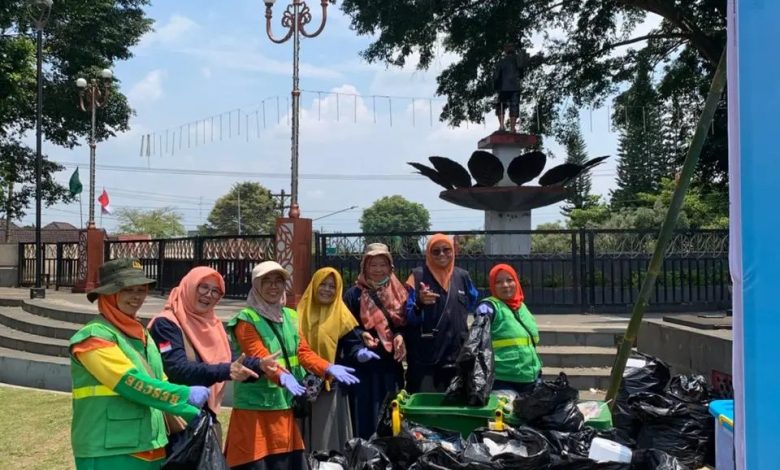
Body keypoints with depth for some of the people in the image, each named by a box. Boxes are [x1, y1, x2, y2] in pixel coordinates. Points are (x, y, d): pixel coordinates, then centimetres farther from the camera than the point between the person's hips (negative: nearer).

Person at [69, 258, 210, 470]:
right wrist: (186, 395, -19)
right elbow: (131, 383, -21)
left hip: (150, 450, 8)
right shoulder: (94, 336, -12)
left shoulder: (141, 334, 13)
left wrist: (192, 414, 6)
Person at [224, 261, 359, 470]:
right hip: (255, 406, -6)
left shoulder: (291, 317, 13)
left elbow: (304, 352, 5)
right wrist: (282, 376, -39)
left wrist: (329, 368, -13)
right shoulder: (246, 320, -8)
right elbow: (260, 358, -20)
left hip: (285, 403, 6)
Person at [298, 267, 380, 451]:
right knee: (306, 433, 11)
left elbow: (352, 342, -6)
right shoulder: (301, 312, 6)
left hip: (330, 385, -2)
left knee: (328, 436, 4)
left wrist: (361, 353, -27)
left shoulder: (341, 315, -1)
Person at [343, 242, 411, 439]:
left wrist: (400, 336, -8)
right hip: (363, 366, -3)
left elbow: (408, 323, 12)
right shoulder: (353, 294, 1)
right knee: (365, 418, 0)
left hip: (391, 365, 3)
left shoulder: (400, 292, 9)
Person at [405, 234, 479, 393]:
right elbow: (407, 315, -7)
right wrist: (419, 303, -26)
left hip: (457, 355, 4)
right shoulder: (418, 276, -2)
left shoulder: (462, 276, 9)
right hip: (424, 358, -4)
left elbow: (472, 305, 26)